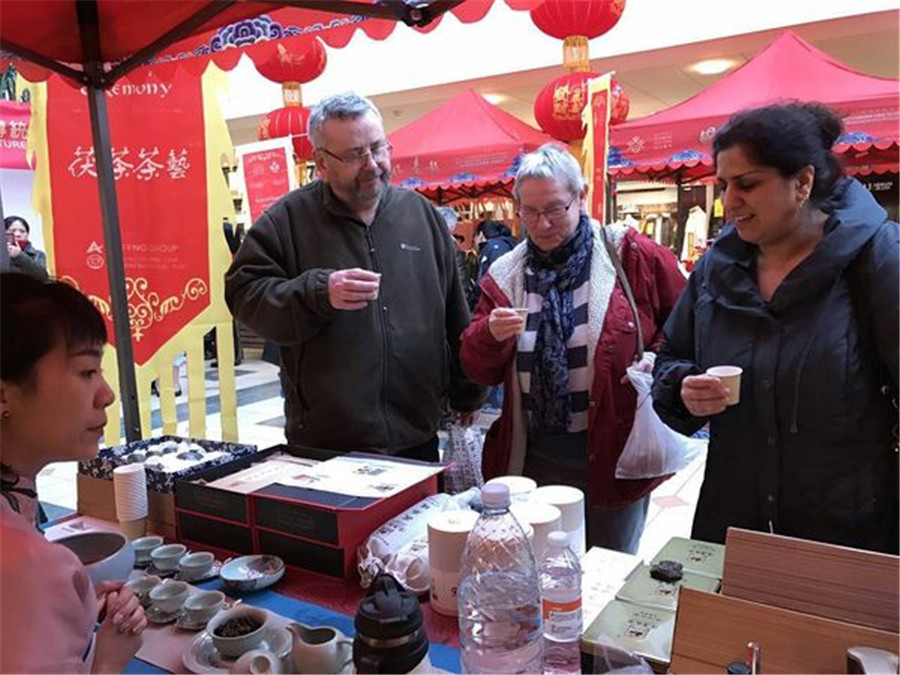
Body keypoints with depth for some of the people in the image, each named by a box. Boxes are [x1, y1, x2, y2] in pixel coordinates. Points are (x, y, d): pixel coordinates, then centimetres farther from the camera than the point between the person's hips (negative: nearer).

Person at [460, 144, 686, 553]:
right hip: (533, 462, 3)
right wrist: (491, 335, -17)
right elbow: (479, 371, 3)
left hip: (614, 461, -2)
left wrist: (658, 361, -15)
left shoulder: (630, 255, -6)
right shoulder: (505, 274, 4)